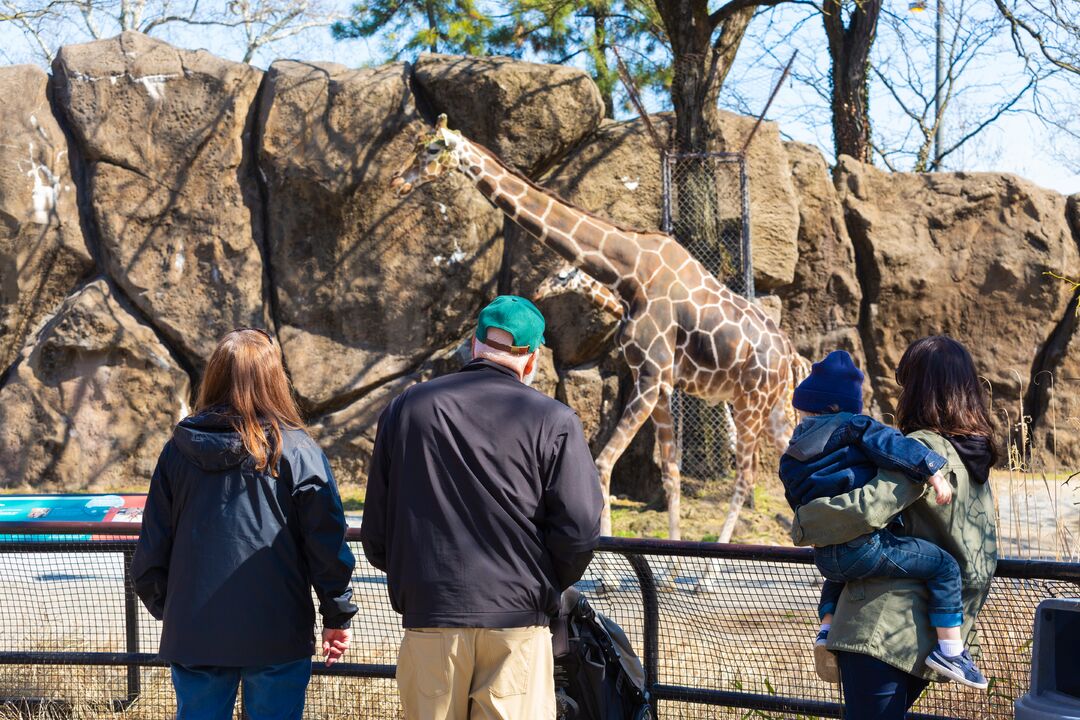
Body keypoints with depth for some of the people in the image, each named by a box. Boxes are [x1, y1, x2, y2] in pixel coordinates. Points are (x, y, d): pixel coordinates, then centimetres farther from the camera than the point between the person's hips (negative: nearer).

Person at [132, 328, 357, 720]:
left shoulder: (178, 451, 3)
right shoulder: (298, 452, -5)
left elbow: (152, 544, 8)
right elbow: (328, 543, -5)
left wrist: (162, 606, 22)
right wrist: (338, 616, 5)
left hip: (193, 633, 3)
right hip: (276, 635, -3)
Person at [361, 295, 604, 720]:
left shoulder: (405, 409, 7)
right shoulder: (553, 421, -1)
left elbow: (376, 530, 8)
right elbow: (580, 528, -7)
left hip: (428, 615, 2)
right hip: (516, 621, -2)